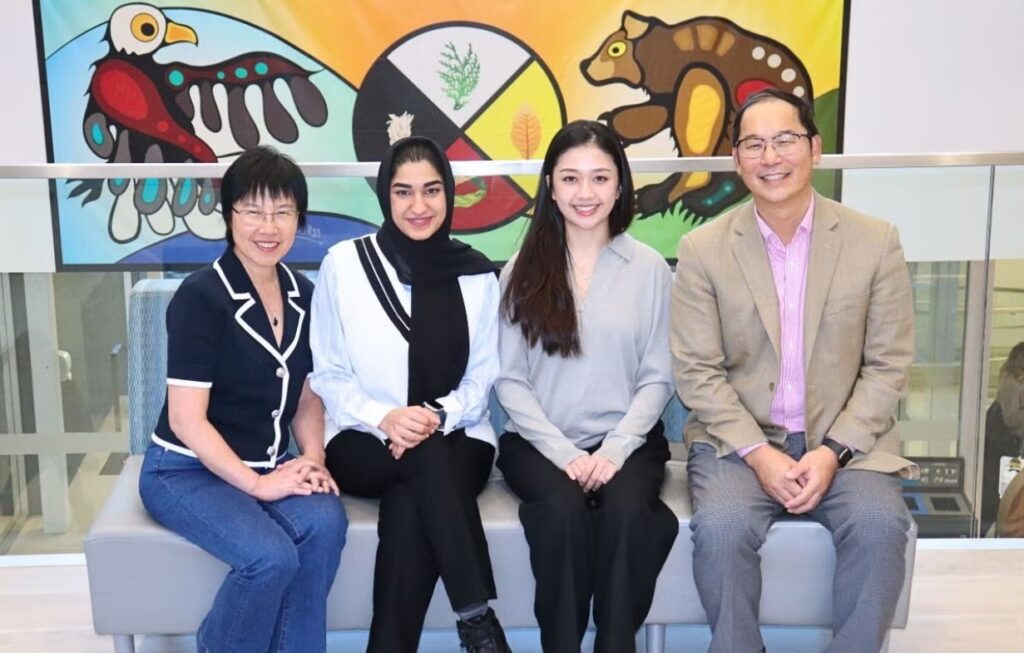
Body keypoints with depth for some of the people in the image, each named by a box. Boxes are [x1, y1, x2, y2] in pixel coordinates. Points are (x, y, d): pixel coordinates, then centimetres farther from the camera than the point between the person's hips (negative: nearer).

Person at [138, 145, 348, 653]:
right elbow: (186, 419, -18)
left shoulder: (302, 294, 4)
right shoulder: (201, 296, -15)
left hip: (268, 467, 5)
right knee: (273, 556, -30)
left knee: (325, 522, -27)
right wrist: (257, 484, -20)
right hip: (185, 470, -5)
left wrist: (313, 461, -6)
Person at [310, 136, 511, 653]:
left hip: (456, 440, 1)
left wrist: (438, 418, -17)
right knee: (426, 457, -36)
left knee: (409, 510, -34)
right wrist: (384, 417, -18)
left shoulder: (477, 274, 4)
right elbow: (328, 374, 0)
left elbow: (482, 377, 4)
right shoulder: (343, 263, -1)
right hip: (363, 442, -1)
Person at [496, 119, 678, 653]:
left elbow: (657, 378, 2)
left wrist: (615, 450, -13)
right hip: (541, 442, 0)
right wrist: (564, 453, -12)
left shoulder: (650, 268, 5)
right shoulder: (523, 269, 6)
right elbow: (509, 380, 1)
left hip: (627, 440, 0)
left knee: (627, 508, -31)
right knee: (563, 509, -30)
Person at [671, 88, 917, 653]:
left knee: (880, 526, -26)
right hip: (739, 437, 0)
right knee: (721, 529, -27)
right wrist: (758, 453, -15)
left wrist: (833, 452, -12)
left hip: (845, 440, 1)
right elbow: (697, 372, -3)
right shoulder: (703, 250, -1)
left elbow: (888, 365, 1)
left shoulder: (875, 241, 0)